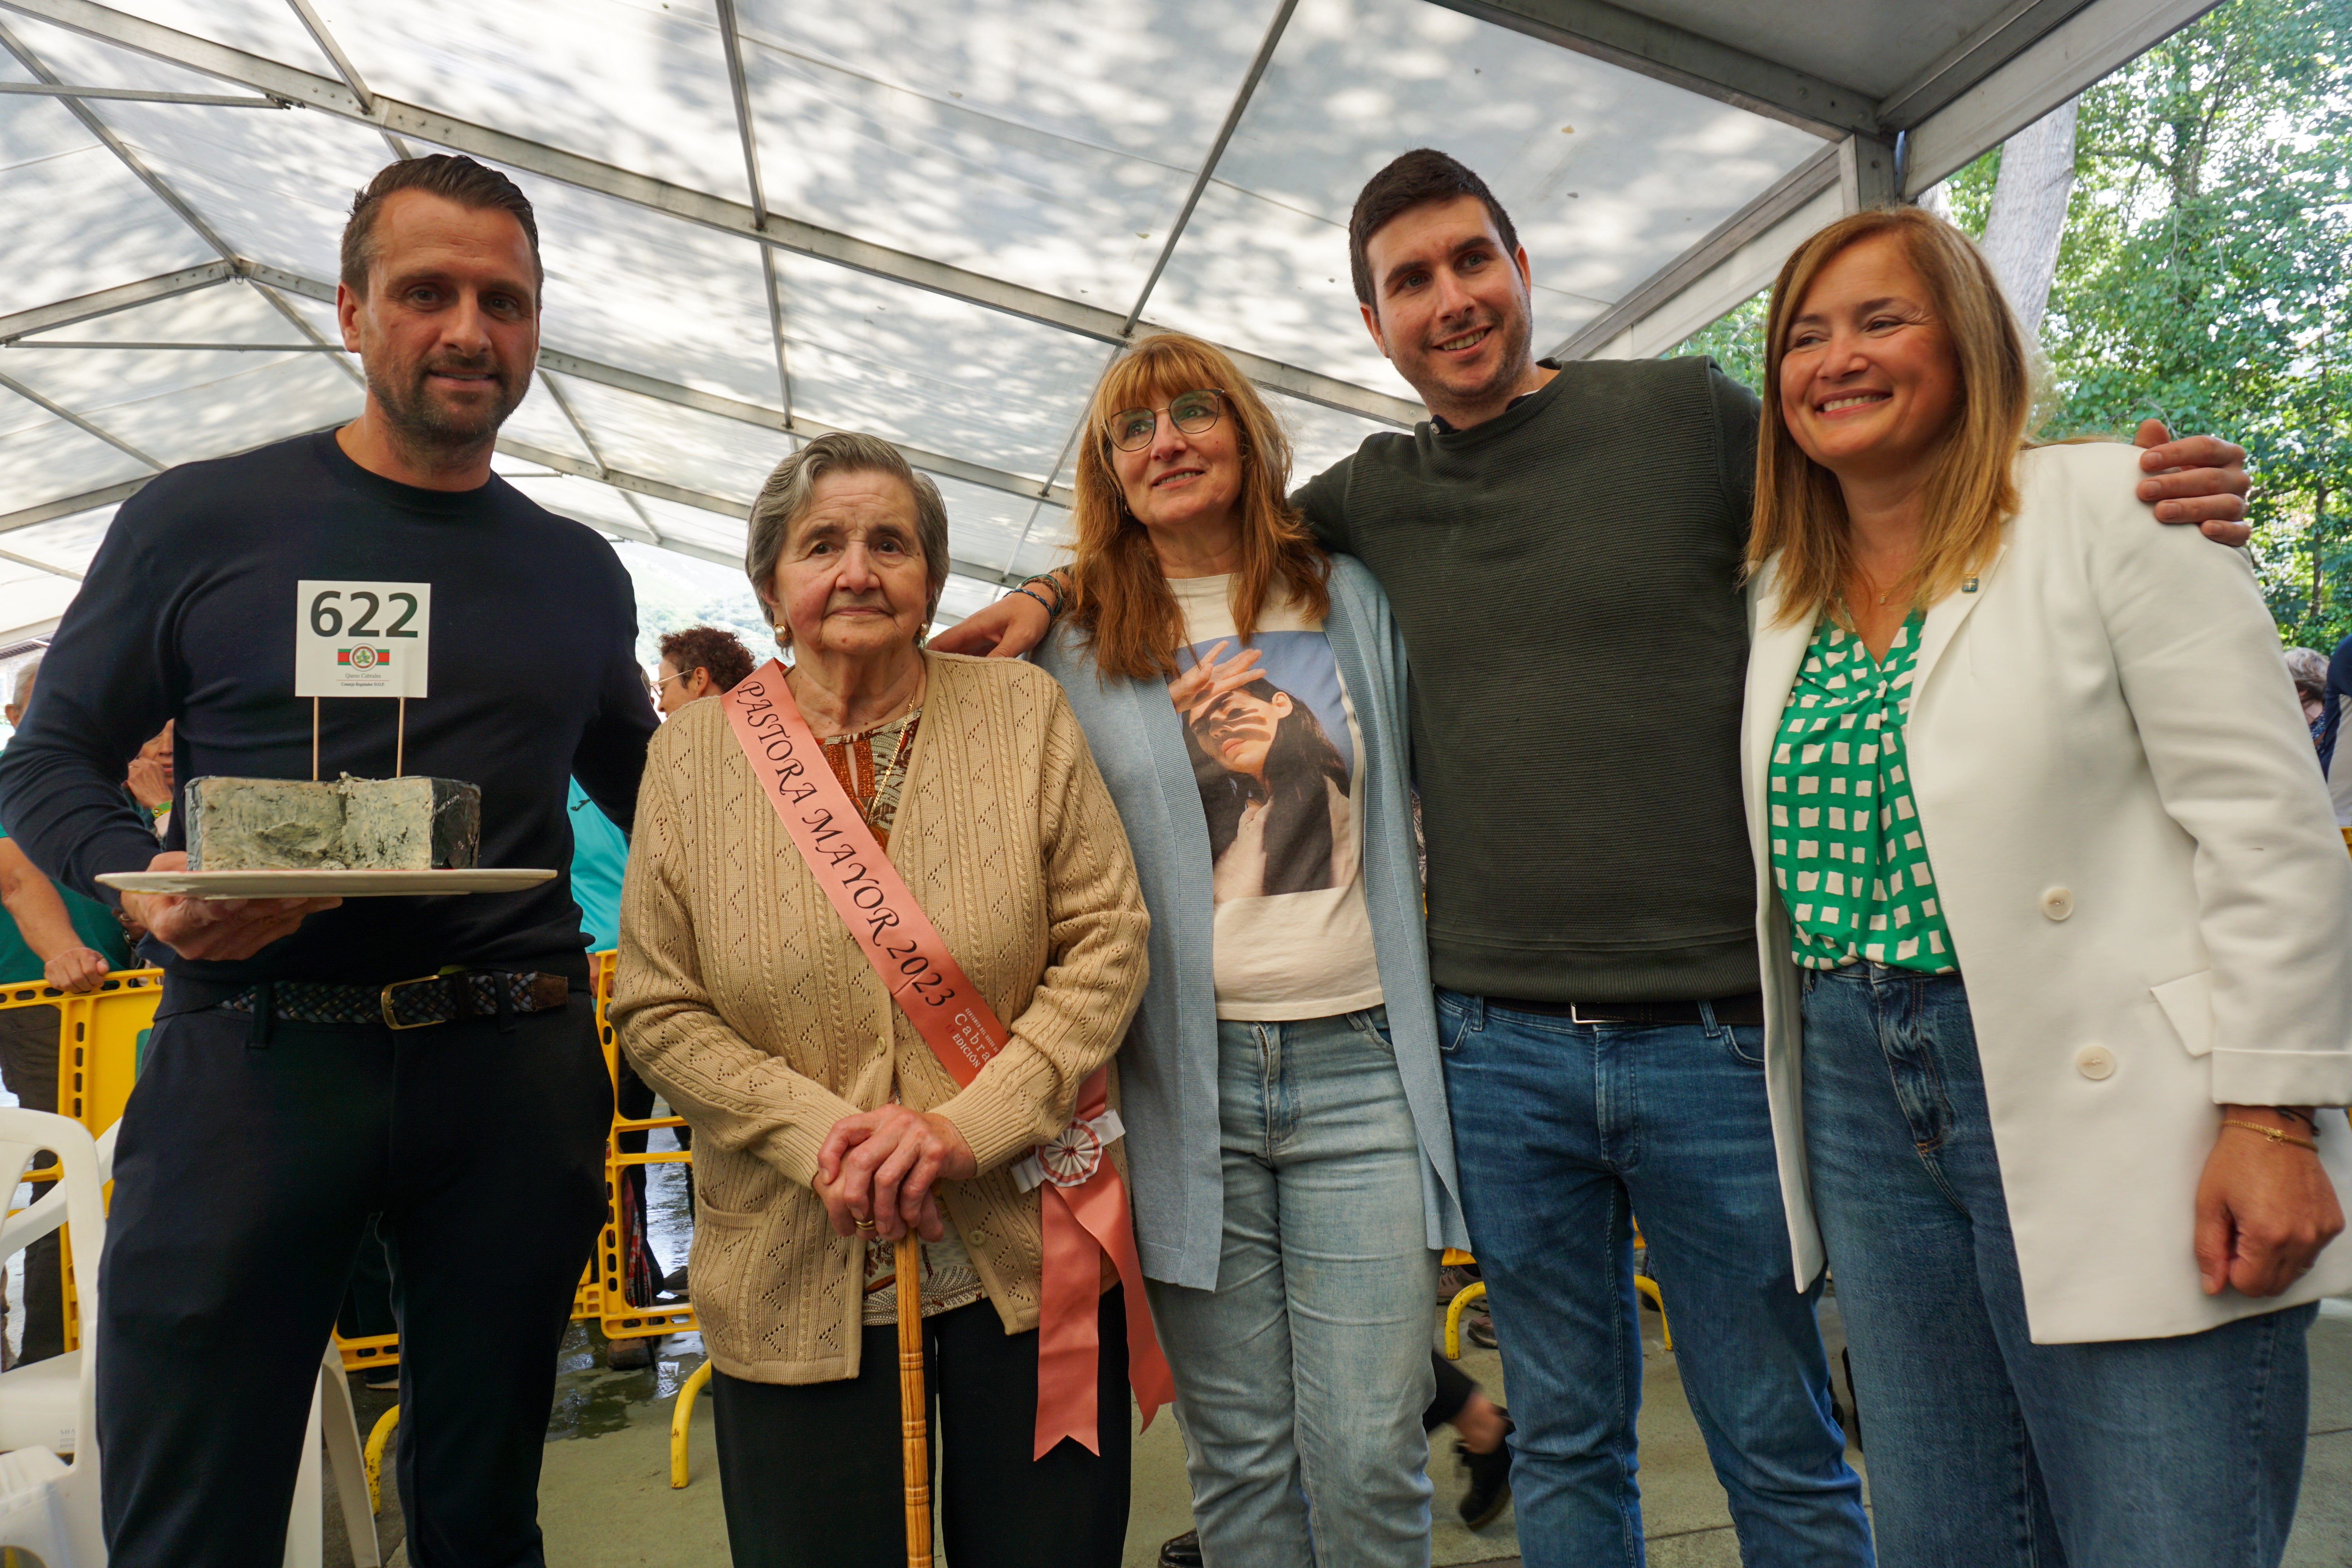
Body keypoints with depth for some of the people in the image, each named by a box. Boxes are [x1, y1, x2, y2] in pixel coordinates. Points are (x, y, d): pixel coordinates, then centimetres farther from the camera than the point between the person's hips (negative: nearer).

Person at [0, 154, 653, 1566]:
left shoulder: (580, 574, 11)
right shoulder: (199, 522, 3)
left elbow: (645, 795, 22)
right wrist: (145, 883, -14)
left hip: (518, 1067, 3)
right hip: (252, 1056, -2)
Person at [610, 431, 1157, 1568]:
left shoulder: (1025, 715, -1)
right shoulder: (694, 752, 1)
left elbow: (1106, 946, -5)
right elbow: (657, 1013, 0)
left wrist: (965, 1125, -15)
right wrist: (821, 1135, -14)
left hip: (1029, 1256, 0)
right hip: (797, 1281, 1)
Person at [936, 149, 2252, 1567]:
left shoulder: (1684, 411, 1)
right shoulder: (1370, 497, 8)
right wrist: (1053, 596, 9)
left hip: (1711, 1032, -2)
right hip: (1499, 1046, 2)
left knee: (1783, 1454, 12)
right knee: (1565, 1445, 16)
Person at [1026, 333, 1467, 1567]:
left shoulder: (1350, 598, 9)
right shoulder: (1076, 650, 7)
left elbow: (1415, 804, 15)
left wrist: (1435, 1007, 10)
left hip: (1357, 1062, 0)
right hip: (1185, 1079, 0)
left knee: (1369, 1458, 1)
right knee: (1241, 1458, 10)